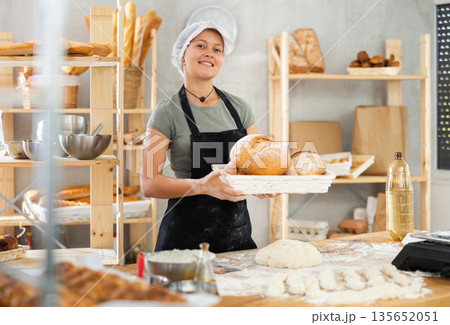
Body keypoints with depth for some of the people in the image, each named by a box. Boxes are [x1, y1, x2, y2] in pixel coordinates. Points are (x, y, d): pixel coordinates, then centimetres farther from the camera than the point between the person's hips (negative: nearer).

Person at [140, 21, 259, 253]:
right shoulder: (168, 113, -6)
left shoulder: (239, 108, 8)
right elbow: (148, 184, -12)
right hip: (186, 234, -4)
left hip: (237, 232, 4)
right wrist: (201, 186, -27)